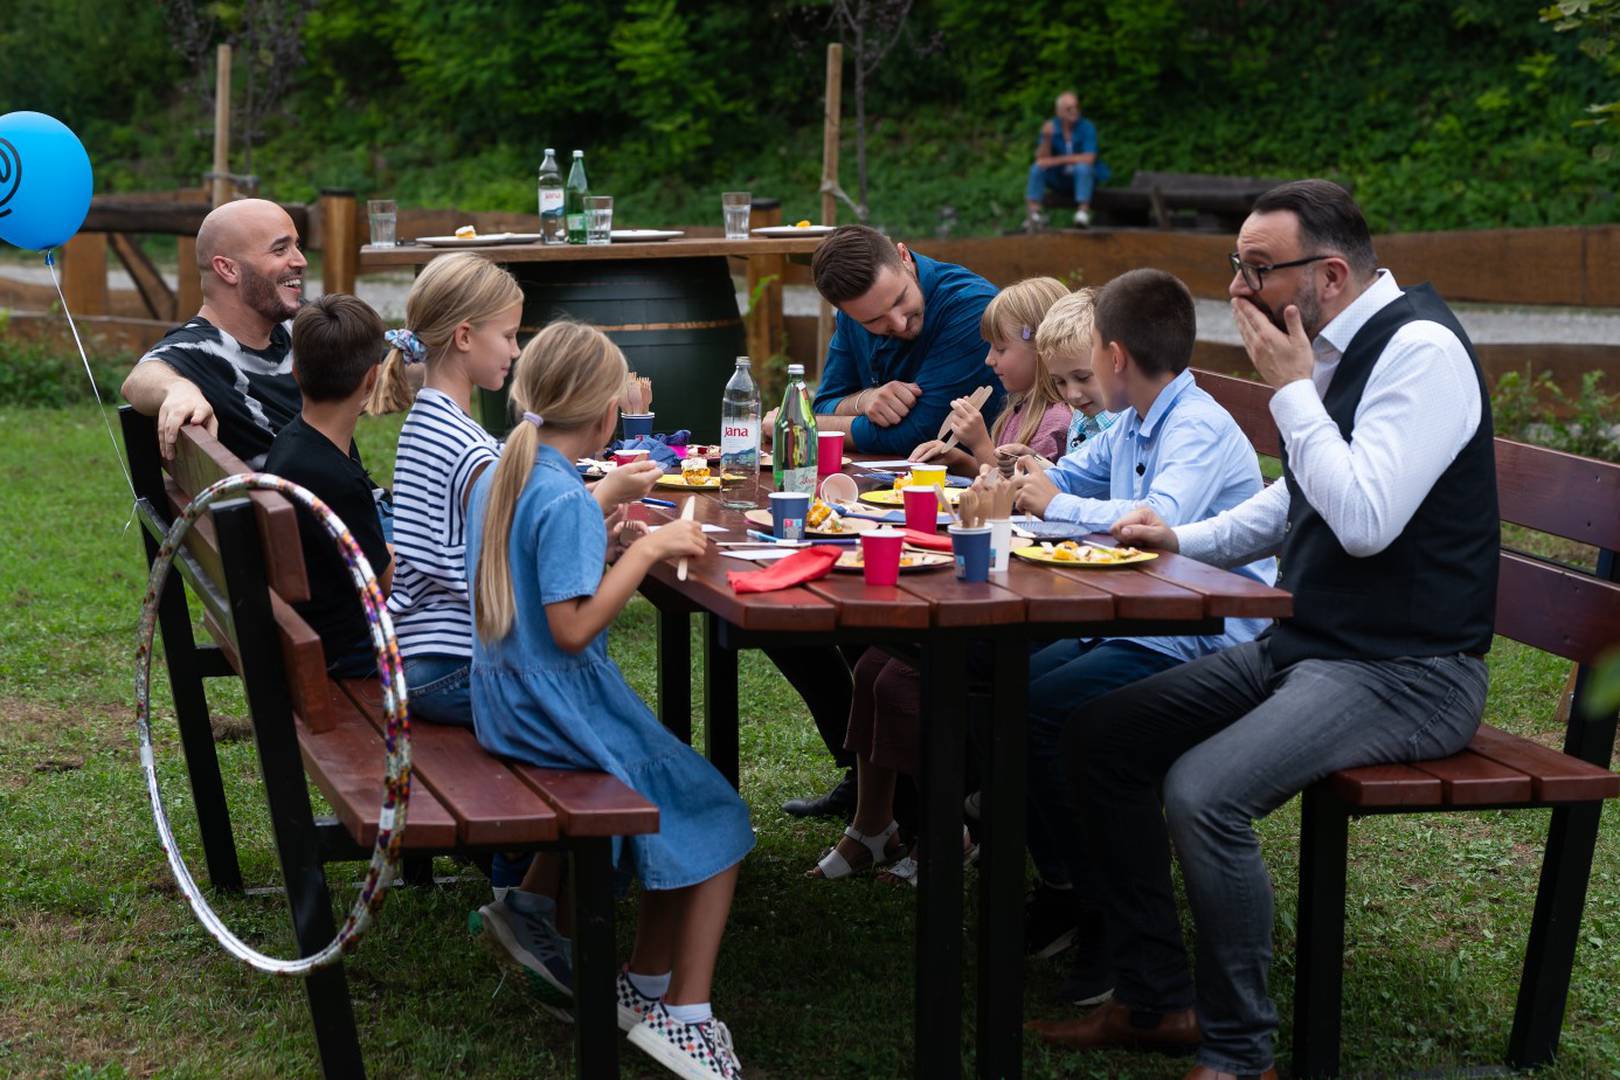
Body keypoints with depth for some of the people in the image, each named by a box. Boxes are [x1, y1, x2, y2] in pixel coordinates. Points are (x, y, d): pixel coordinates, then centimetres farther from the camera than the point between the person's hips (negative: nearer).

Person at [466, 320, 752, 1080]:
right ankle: (681, 1014, 2)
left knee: (681, 797, 22)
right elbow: (574, 626, -27)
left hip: (505, 704, 9)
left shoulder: (496, 479, 6)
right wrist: (647, 548, -23)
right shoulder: (569, 502, -22)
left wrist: (604, 541, 11)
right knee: (713, 819, 3)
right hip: (563, 705, -9)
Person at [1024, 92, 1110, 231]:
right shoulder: (1051, 127, -5)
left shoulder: (1087, 127, -14)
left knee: (1082, 167, -34)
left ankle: (1083, 214, -38)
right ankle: (1034, 214, -26)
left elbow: (1089, 158, -25)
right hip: (1059, 180, 3)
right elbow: (1041, 158, -10)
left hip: (1084, 177, -3)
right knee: (1037, 169, -21)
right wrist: (1047, 138, -28)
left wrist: (1056, 161, -25)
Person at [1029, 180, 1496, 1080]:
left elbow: (1365, 521, -28)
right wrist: (1184, 541, 10)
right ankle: (1157, 1001, 13)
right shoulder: (1336, 348, 10)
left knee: (1202, 792, -29)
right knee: (1102, 736, 5)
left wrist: (1292, 388, -19)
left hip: (1404, 669, -10)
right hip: (1308, 647, 10)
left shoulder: (1423, 350, -18)